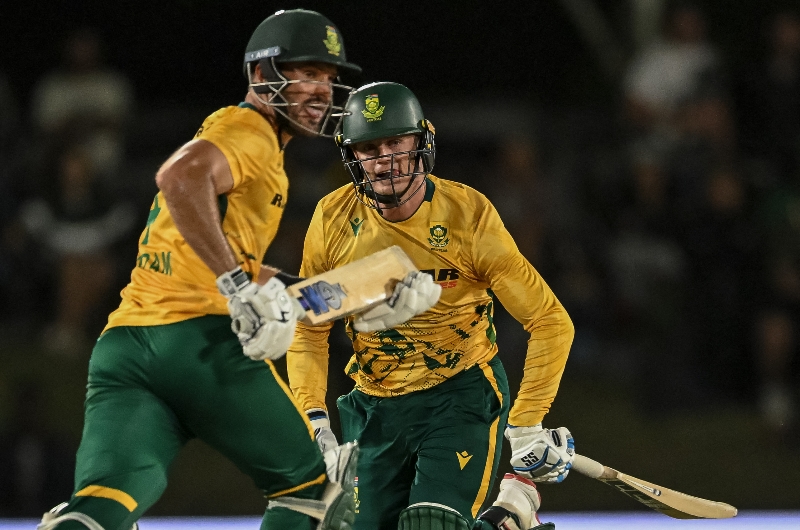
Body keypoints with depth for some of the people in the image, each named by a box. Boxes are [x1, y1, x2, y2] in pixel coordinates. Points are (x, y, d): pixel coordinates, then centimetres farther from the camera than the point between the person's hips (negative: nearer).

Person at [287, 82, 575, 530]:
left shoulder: (468, 215, -16)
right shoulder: (334, 219, -7)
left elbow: (551, 321, -12)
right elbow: (309, 330, 6)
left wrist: (528, 425, -14)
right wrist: (314, 421, -4)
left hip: (462, 396, -4)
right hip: (375, 407, 4)